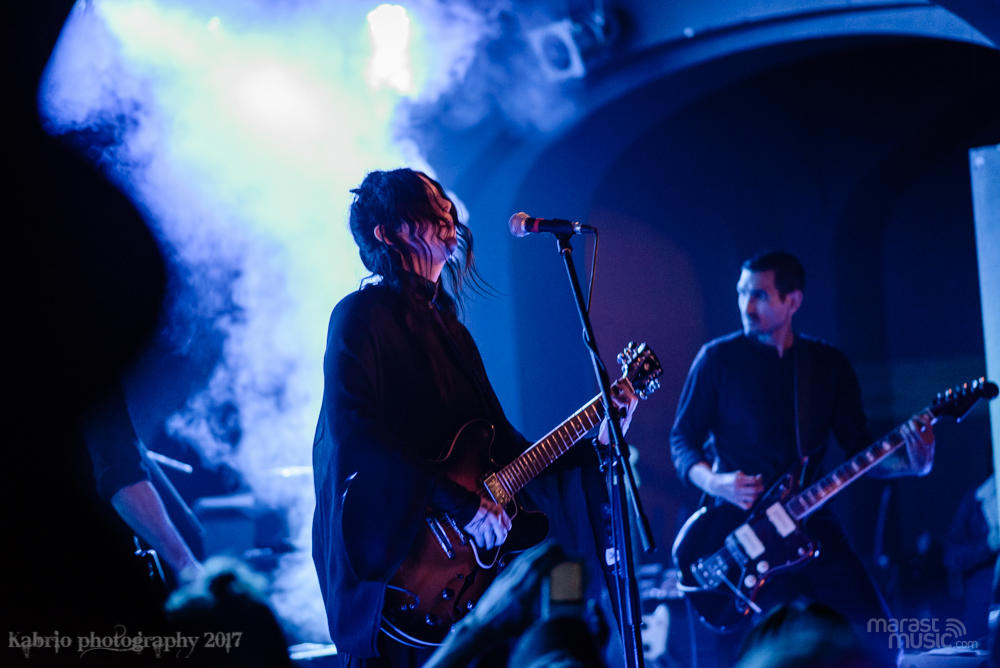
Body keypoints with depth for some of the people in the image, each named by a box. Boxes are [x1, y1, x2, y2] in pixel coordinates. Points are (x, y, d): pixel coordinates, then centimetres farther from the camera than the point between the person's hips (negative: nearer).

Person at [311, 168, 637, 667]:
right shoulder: (362, 315, -7)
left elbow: (500, 441, 17)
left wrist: (592, 445, 7)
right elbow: (355, 431, -19)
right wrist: (459, 503, -20)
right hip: (387, 556, -8)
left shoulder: (449, 327, 18)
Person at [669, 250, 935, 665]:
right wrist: (715, 482, -17)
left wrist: (911, 462, -12)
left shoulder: (830, 364, 9)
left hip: (811, 525, 3)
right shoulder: (718, 359, 1)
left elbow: (860, 449, 8)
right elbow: (682, 441, 3)